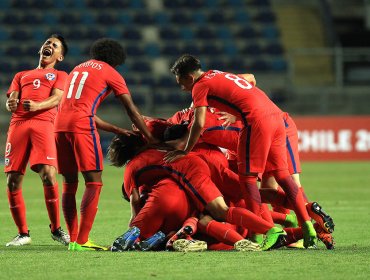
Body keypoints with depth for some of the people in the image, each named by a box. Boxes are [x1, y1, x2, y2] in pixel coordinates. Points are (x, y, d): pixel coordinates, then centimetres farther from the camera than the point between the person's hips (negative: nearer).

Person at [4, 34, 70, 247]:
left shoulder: (60, 75, 23)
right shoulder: (21, 75, 32)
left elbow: (57, 98, 4)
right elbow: (11, 99, 18)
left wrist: (37, 105, -18)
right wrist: (11, 104, -9)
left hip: (44, 123, -3)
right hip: (18, 124, 3)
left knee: (48, 175, -21)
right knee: (12, 181, -6)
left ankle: (56, 229, -7)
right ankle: (23, 233, 5)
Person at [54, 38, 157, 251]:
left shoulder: (79, 68, 31)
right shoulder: (110, 73, 11)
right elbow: (132, 110, 7)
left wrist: (118, 130, 33)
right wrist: (151, 139, 11)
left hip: (59, 125, 7)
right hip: (81, 126, -7)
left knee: (69, 183, 14)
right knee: (94, 182, -4)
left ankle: (73, 239, 14)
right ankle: (81, 241, -13)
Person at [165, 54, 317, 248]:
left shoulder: (200, 86, 2)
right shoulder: (219, 75, 26)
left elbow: (199, 124, -5)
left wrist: (185, 151, 5)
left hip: (256, 120, -8)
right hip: (276, 115, 8)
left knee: (247, 177, -1)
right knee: (282, 174, 12)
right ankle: (307, 227, 8)